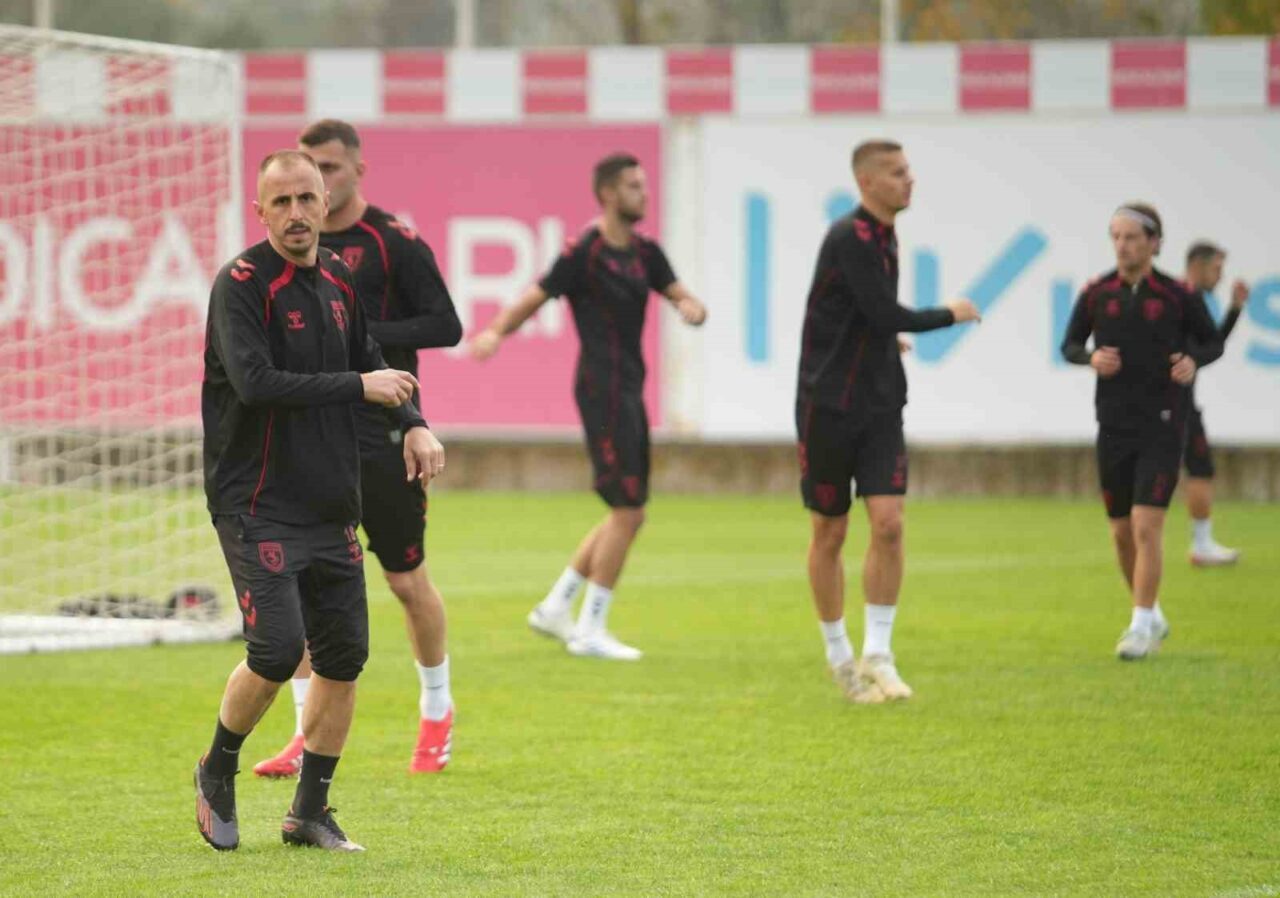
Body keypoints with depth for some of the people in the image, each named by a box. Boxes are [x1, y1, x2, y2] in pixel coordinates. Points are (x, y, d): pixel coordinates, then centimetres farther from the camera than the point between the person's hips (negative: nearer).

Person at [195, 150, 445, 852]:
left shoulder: (337, 281, 11)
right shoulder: (241, 285, -11)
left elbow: (370, 364, 24)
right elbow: (256, 382, -23)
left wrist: (413, 424, 6)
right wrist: (358, 387, -18)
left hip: (331, 505, 7)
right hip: (256, 505, -7)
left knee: (344, 657, 4)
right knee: (277, 649, -16)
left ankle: (310, 813, 16)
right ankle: (217, 770, 10)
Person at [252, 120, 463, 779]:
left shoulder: (393, 243, -8)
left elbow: (446, 326, -12)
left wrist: (363, 335, -19)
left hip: (382, 437, -4)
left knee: (406, 582, 6)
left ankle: (437, 712, 27)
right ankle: (309, 737, 1)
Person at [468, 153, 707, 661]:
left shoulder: (645, 254, 12)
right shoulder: (584, 255, -10)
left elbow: (680, 295, 9)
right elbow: (533, 300, -11)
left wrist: (692, 308, -16)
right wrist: (496, 332, -30)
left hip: (628, 391, 9)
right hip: (602, 390, -9)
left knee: (626, 515, 12)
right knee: (628, 512, -9)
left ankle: (554, 609, 20)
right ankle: (591, 631, -1)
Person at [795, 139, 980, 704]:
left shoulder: (883, 237, 9)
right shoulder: (849, 238, -16)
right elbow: (885, 314, -21)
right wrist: (949, 316, -8)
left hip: (879, 407, 6)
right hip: (828, 406, -6)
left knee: (888, 524, -8)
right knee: (829, 533, 6)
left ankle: (877, 654, -3)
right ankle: (838, 655, 19)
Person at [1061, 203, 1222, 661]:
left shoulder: (1178, 296, -5)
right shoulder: (1096, 294, 0)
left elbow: (1213, 341, 9)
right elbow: (1069, 345, 11)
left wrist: (1194, 361, -13)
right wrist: (1091, 358, -11)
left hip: (1163, 426, -3)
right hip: (1114, 428, 3)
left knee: (1146, 526, -14)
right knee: (1122, 533, 10)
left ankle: (1141, 625, -5)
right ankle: (1153, 618, 29)